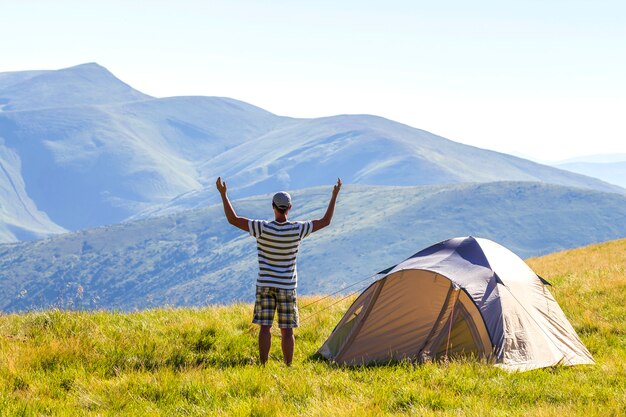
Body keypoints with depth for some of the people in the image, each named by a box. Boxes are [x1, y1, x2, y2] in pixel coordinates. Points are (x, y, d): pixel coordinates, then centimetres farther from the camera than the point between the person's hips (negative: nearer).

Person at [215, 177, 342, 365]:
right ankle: (288, 368, 3)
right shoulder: (297, 230, -10)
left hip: (265, 285, -1)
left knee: (264, 327, 1)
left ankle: (263, 366, 0)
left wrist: (223, 194, -3)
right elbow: (325, 221, 1)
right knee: (287, 330, 4)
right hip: (287, 286, 1)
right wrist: (334, 195, 10)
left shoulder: (263, 228, -14)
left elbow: (233, 219, -11)